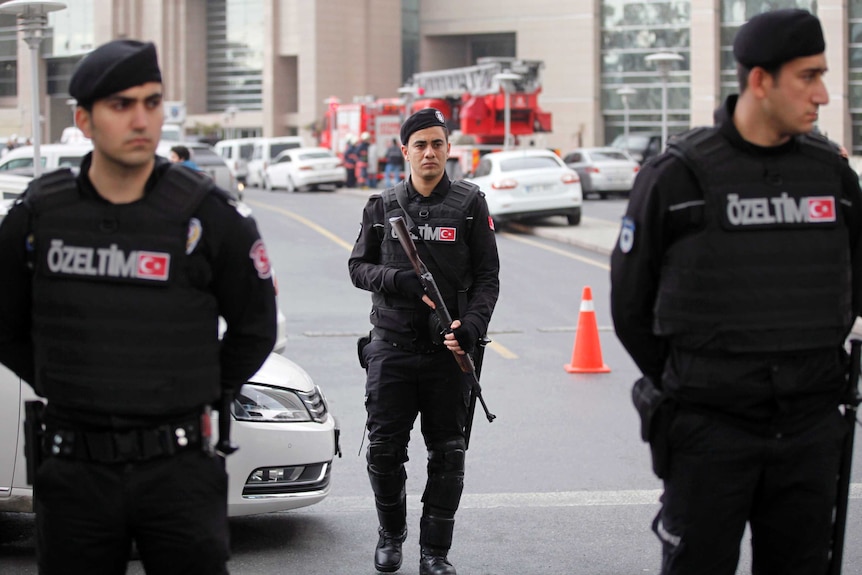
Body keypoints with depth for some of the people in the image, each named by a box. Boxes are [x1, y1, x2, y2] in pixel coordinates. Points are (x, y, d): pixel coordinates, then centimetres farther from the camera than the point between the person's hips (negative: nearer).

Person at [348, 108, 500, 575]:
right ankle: (390, 534, 26)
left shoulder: (470, 204, 2)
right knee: (384, 449, 3)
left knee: (447, 455, 4)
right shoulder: (383, 206, 7)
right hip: (391, 348, 1)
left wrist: (471, 325, -16)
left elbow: (487, 276, 1)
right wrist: (402, 281, -11)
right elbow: (358, 267, 9)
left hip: (448, 349, -1)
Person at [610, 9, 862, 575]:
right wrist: (682, 382, 7)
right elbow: (631, 300, 2)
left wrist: (813, 369, 14)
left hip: (811, 428, 4)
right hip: (709, 431, -4)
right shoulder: (678, 175, -7)